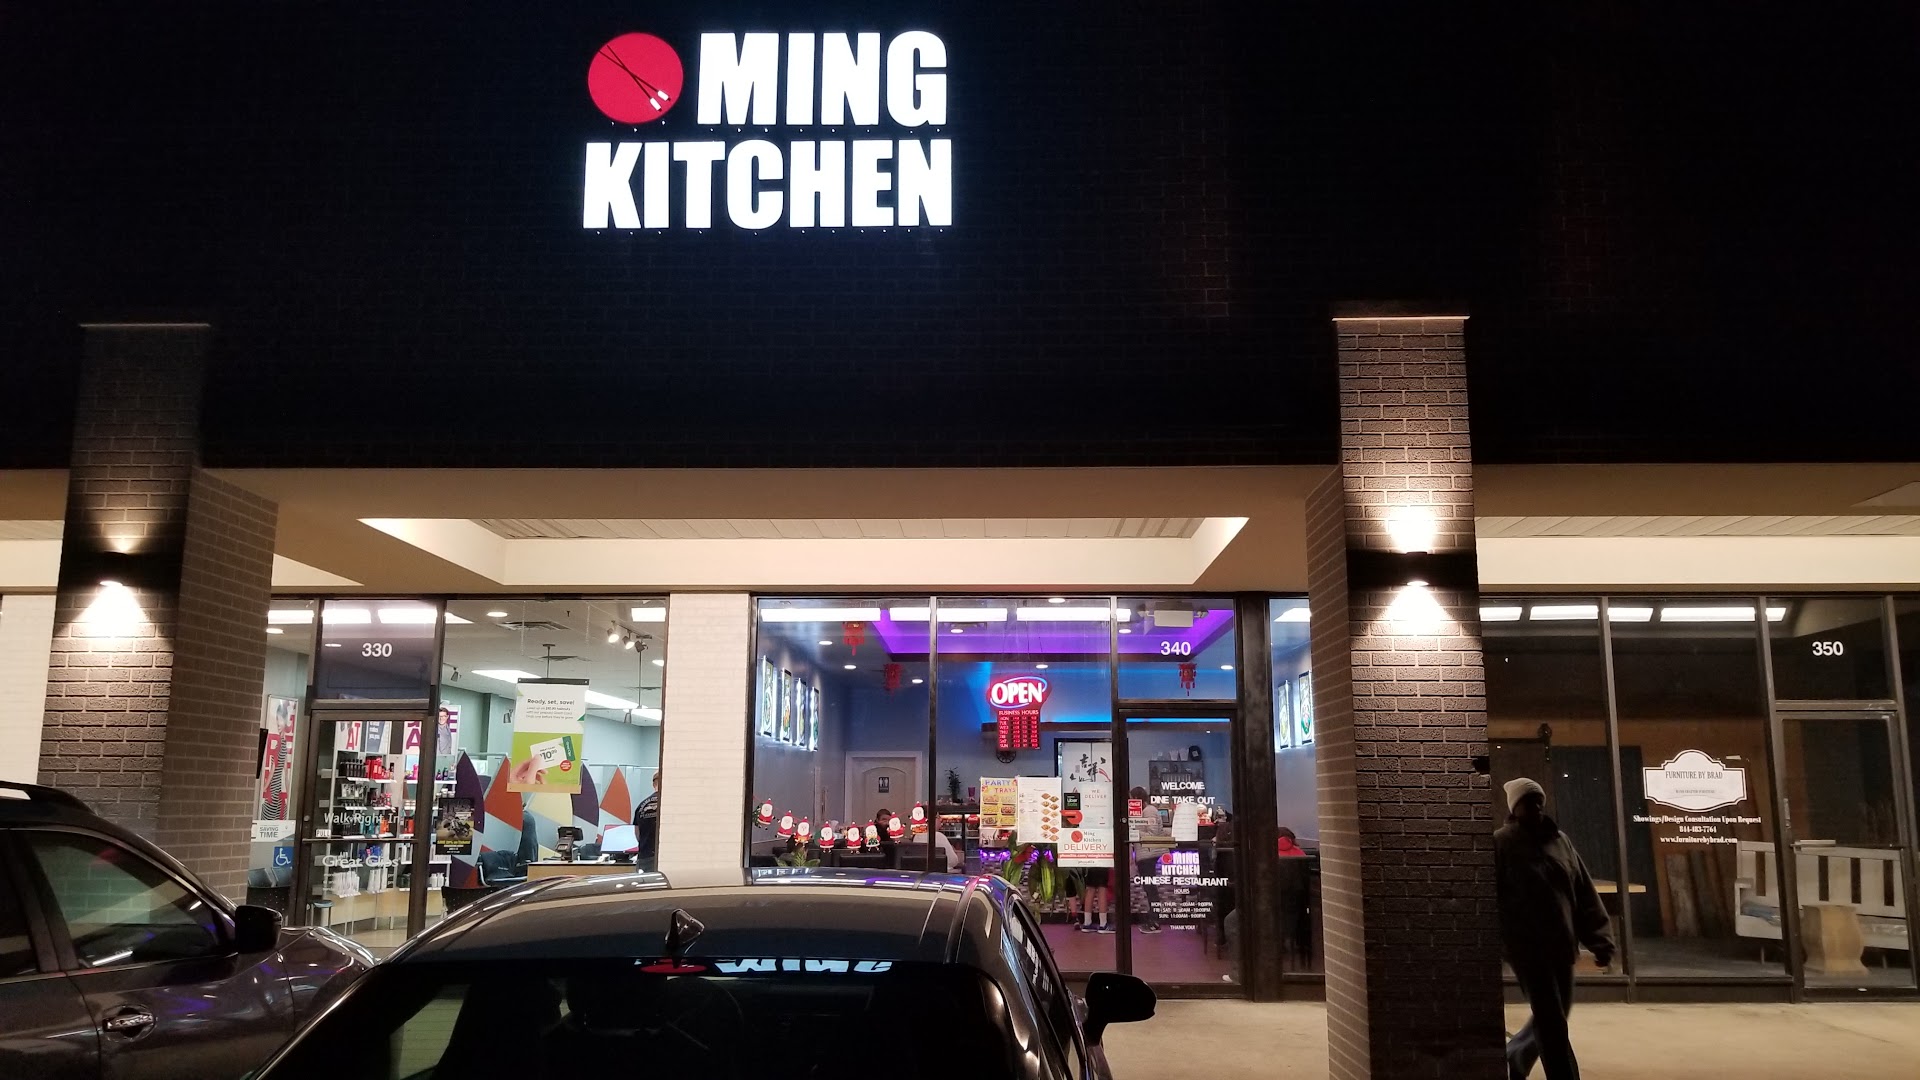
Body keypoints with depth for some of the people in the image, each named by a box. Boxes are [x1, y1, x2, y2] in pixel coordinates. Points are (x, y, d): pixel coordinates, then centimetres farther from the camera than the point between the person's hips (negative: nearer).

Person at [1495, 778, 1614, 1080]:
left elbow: (1585, 893, 9)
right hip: (1527, 946, -6)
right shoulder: (1501, 844, -5)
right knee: (1551, 1022, -7)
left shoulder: (1560, 840, 10)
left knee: (1554, 1017, 15)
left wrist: (1600, 939, 2)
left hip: (1561, 945, 6)